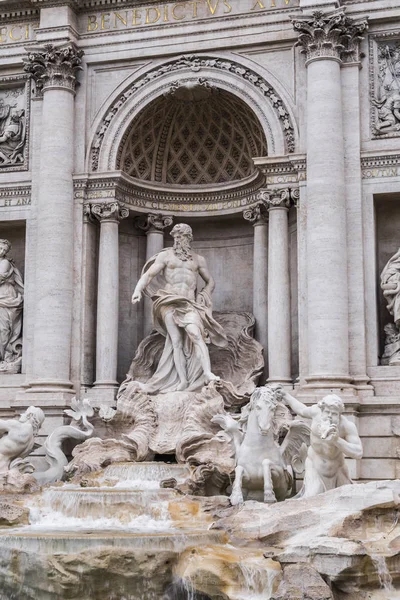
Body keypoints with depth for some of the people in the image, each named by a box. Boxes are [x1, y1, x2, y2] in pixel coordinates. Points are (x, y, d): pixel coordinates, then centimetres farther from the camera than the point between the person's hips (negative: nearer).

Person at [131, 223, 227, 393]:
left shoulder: (198, 259, 19)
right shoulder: (165, 255, 13)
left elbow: (210, 282, 28)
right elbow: (149, 274, 2)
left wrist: (203, 297, 9)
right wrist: (138, 290, -17)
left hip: (189, 304, 1)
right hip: (169, 303, -1)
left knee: (195, 333, -24)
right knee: (176, 342, -11)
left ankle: (208, 373, -35)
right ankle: (183, 381, -12)